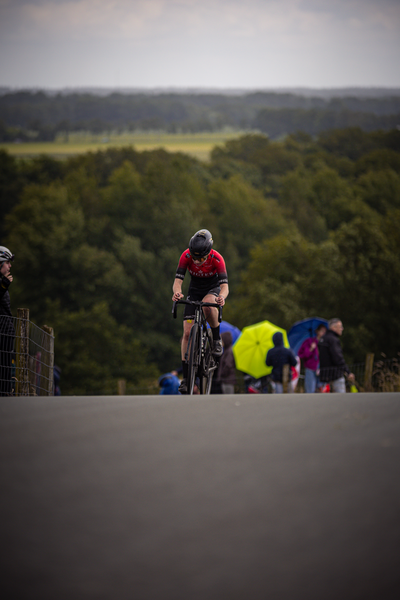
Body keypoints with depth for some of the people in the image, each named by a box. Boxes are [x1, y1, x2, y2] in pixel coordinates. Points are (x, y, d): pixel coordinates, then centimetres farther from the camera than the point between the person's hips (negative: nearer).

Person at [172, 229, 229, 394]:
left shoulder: (216, 258, -29)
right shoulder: (186, 256, -25)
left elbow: (225, 285, -34)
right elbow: (177, 281, -27)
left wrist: (222, 297, -57)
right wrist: (177, 292, -51)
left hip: (213, 288, -2)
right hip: (195, 290, 2)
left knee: (208, 303, -40)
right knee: (187, 332, -10)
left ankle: (217, 339, -15)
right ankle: (185, 376, -4)